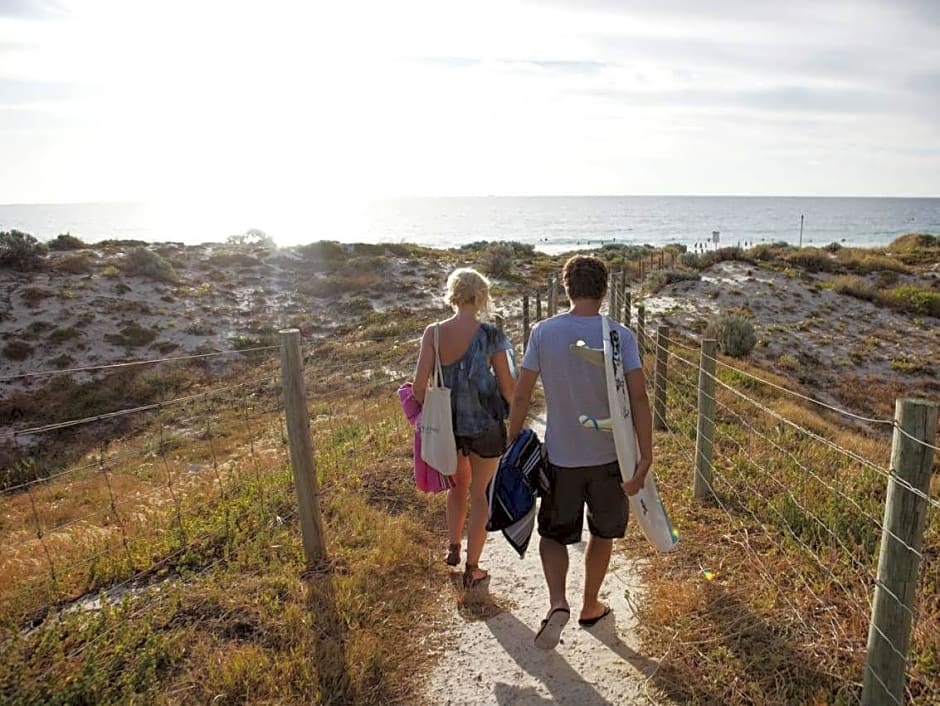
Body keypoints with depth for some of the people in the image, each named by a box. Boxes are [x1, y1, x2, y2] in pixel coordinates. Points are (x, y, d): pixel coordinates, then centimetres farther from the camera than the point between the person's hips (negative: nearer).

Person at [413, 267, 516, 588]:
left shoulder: (434, 333, -8)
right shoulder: (490, 335, -14)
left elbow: (420, 385, -10)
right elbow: (507, 384, -8)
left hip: (449, 424, 3)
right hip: (485, 426, -2)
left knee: (458, 483, 29)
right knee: (480, 494, 15)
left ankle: (453, 548, 34)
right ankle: (472, 568, 25)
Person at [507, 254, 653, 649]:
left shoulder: (544, 332, -9)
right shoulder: (621, 336, -10)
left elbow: (521, 396, -6)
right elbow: (638, 398, -17)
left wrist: (513, 442, 6)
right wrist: (645, 458, -14)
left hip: (560, 457, 0)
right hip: (609, 457, 1)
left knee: (553, 533, 17)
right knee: (602, 534, 22)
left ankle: (557, 603, -4)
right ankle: (590, 606, 37)